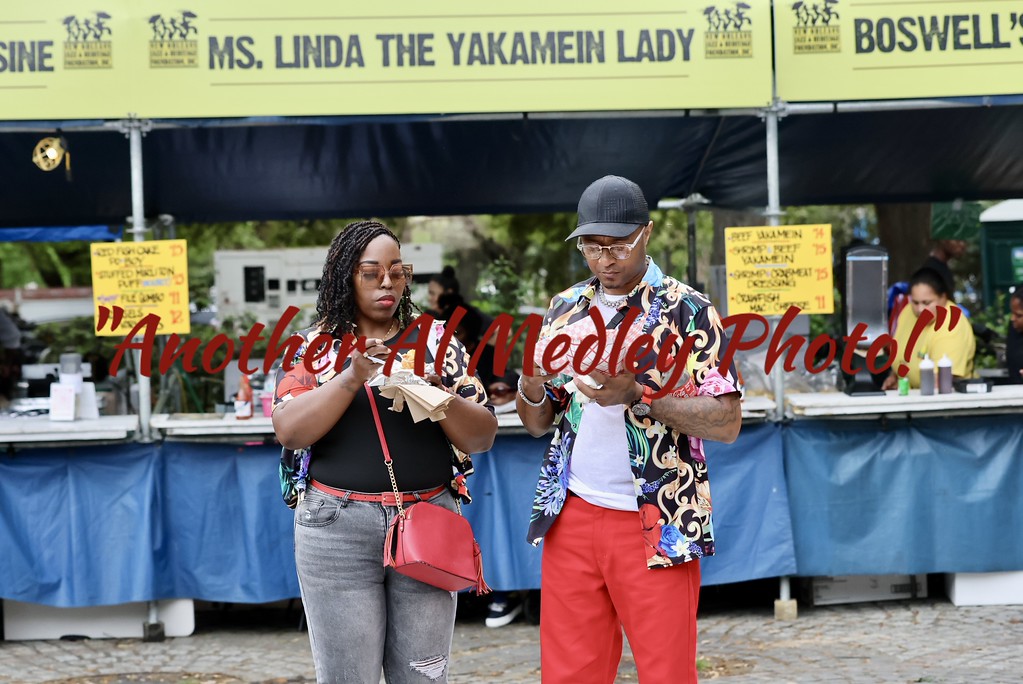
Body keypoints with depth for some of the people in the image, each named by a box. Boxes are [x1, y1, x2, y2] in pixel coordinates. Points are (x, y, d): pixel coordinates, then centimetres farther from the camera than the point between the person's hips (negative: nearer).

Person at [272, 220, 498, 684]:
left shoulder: (435, 340, 8)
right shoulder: (314, 346, 6)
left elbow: (482, 437, 4)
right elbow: (289, 431, -8)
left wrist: (435, 391, -14)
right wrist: (353, 376, -19)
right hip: (337, 529, -1)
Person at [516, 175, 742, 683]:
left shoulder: (687, 310, -4)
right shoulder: (566, 309, 11)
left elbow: (726, 422, -11)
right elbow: (536, 423, 14)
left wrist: (637, 394, -23)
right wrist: (531, 386, -9)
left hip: (656, 526, -4)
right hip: (572, 517, 4)